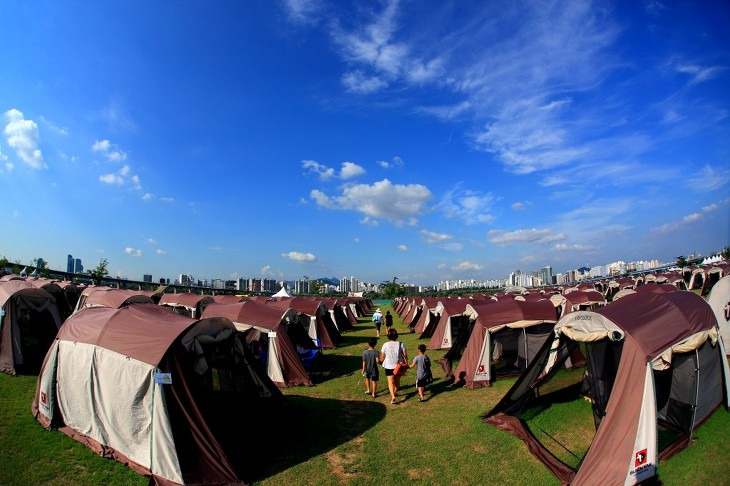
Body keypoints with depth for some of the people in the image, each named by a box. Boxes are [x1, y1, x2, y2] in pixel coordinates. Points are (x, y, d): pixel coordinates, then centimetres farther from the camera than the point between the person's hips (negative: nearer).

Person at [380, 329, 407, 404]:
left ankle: (393, 396, -15)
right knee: (397, 381, 21)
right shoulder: (401, 344, -8)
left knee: (391, 382, 0)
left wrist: (382, 362, 18)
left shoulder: (385, 345, -10)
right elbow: (405, 355, -7)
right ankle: (394, 393, 36)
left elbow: (382, 357, -1)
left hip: (389, 366, -2)